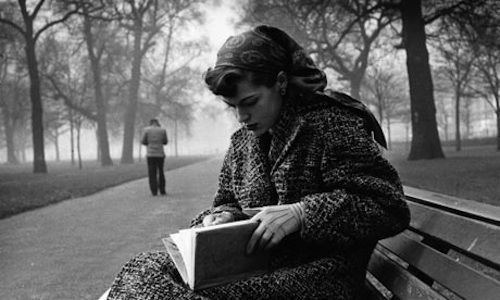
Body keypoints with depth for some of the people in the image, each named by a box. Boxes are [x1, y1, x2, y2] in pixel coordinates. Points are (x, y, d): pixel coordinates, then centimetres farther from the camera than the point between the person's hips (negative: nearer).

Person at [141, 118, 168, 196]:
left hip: (150, 154, -1)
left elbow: (143, 141, 4)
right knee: (161, 173, 14)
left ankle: (154, 191, -2)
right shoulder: (163, 130, 3)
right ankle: (162, 191, 14)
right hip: (160, 154, 1)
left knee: (152, 174, 3)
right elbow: (165, 142, 11)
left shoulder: (147, 130, 0)